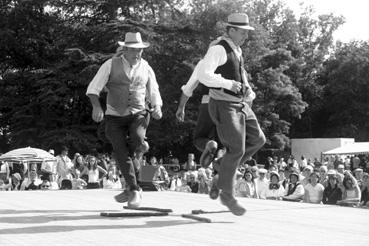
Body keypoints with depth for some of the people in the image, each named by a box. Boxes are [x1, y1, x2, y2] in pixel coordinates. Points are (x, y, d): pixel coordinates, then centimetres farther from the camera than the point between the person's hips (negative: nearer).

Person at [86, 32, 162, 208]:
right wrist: (96, 106, -25)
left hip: (138, 114, 1)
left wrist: (157, 108, -4)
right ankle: (135, 191, 5)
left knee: (137, 140, -29)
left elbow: (154, 94, 17)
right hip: (115, 116, -1)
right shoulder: (111, 65, -2)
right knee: (122, 153, -10)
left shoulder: (146, 69, 7)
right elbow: (93, 88, -7)